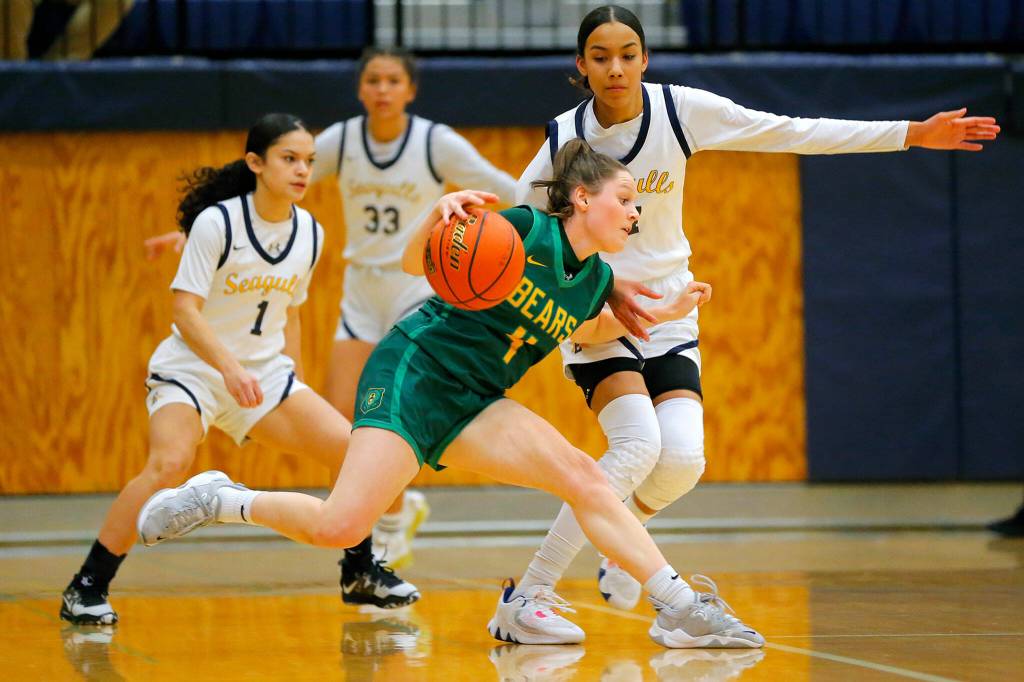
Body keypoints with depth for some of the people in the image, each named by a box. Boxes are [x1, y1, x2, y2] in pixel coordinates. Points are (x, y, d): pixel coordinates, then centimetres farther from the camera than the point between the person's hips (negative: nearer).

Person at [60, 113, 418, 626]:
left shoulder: (309, 234, 2)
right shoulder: (217, 223, -17)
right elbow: (185, 309, -21)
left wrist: (295, 392, 14)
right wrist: (229, 367, -36)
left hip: (263, 372, 6)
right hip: (190, 368, -6)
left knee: (348, 446, -7)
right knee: (169, 464, -30)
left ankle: (359, 573, 15)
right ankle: (87, 588, -20)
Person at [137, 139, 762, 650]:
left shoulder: (597, 281, 7)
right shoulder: (526, 231, -13)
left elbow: (582, 331, 31)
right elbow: (416, 263, -9)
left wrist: (663, 314, 18)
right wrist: (441, 215, -31)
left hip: (472, 404, 6)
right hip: (413, 370, -6)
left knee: (582, 475, -14)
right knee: (341, 526, -21)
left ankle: (680, 608, -13)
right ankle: (218, 500, 2)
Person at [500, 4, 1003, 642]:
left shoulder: (681, 110, -8)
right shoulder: (564, 138, -12)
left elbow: (793, 133, -4)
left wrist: (910, 134, -5)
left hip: (667, 311, 3)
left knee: (683, 459, -16)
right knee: (637, 445, -25)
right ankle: (528, 594, -20)